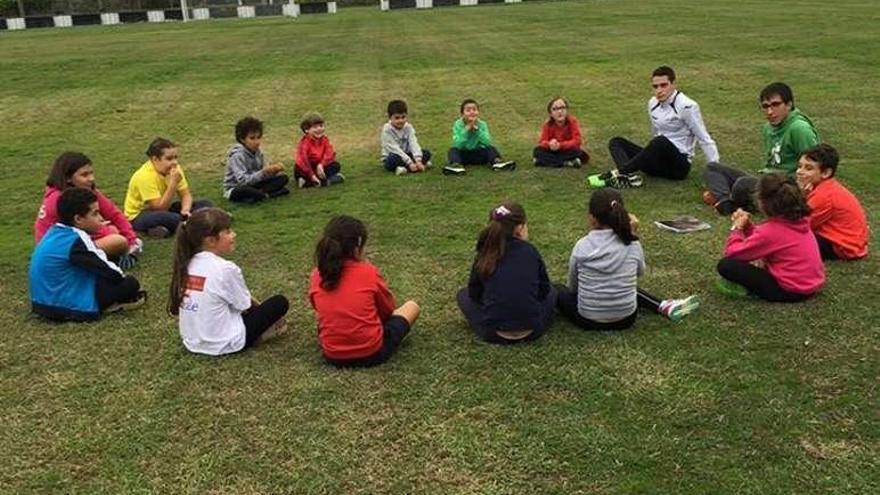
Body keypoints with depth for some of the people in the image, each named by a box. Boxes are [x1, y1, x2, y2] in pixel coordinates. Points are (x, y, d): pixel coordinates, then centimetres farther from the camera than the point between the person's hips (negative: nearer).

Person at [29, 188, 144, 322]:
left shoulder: (55, 232, 8)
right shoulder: (77, 240, -20)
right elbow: (111, 272, -14)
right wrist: (122, 275, 5)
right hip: (69, 307, -9)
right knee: (130, 284, -7)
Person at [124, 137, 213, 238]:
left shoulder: (174, 168, -7)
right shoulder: (145, 176, -26)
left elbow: (186, 194, -2)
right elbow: (160, 208, -29)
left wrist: (185, 210, -24)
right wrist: (173, 183, -36)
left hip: (163, 207, 8)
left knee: (205, 204, -7)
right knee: (173, 218, -41)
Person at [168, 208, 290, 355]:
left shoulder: (188, 264, 0)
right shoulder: (226, 269, -21)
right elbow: (244, 305, -8)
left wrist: (255, 305, 16)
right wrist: (258, 306, 15)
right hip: (222, 344, -7)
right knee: (280, 303, 3)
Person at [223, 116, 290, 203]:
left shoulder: (258, 151, -1)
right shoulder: (237, 155, -21)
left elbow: (264, 174, -2)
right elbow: (243, 181, -31)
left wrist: (274, 170, -25)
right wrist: (263, 172, -40)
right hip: (235, 189, -7)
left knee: (283, 177, -7)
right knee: (244, 191, -44)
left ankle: (260, 193, -22)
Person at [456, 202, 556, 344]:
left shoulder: (484, 255, -5)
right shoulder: (530, 251, -5)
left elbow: (474, 294, 5)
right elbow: (544, 290, 6)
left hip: (493, 334, -1)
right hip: (532, 331, 1)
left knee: (463, 295, 23)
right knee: (551, 291, 29)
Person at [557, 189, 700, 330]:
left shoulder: (582, 246, -12)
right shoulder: (632, 244, -10)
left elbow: (572, 287, 0)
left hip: (589, 320, -1)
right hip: (625, 319, 2)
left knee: (558, 290, 24)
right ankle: (665, 307, 20)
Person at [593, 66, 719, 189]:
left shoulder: (686, 106, -14)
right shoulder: (653, 103, 5)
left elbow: (704, 139, -11)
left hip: (679, 165, -7)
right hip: (659, 162, 7)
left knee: (661, 142, -38)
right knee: (616, 142, -6)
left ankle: (620, 173, -33)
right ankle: (630, 176, -34)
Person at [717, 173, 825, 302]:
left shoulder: (771, 230, -21)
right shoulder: (800, 220, 4)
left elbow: (732, 253, -14)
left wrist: (737, 228, 1)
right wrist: (747, 226, 6)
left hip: (793, 291, -9)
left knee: (726, 265, -13)